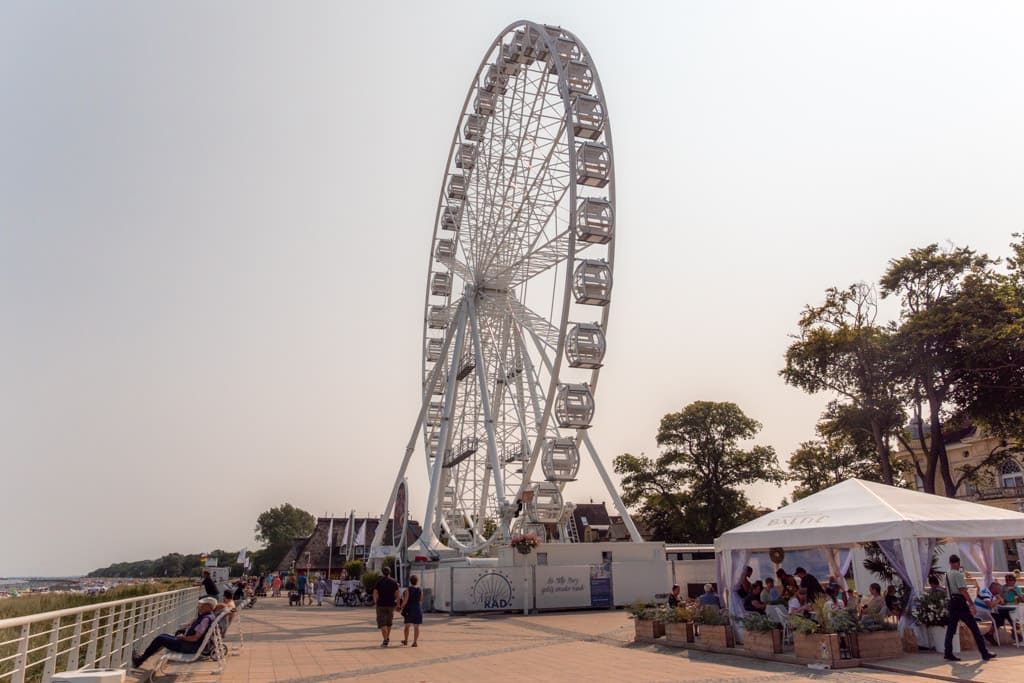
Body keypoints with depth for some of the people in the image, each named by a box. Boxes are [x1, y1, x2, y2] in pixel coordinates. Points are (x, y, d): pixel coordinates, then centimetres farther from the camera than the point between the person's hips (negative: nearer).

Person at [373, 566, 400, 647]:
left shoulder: (379, 581, -1)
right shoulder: (394, 582, 2)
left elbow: (375, 593, -6)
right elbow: (397, 593, -4)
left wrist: (375, 602, 8)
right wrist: (397, 603, 4)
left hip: (381, 604, -2)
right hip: (391, 604, 3)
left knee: (382, 623, -1)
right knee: (389, 622, 20)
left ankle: (385, 641, -13)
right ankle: (388, 638, 31)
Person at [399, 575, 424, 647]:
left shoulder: (408, 590, -10)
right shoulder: (420, 590, -3)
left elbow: (405, 600, -13)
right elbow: (421, 600, 5)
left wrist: (402, 607, 2)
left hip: (409, 609, -1)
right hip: (418, 609, 1)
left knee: (407, 625, 15)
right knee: (416, 627, 3)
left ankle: (406, 640, 27)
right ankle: (415, 642, -1)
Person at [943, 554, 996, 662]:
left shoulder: (947, 575, 12)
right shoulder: (958, 574, -12)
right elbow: (963, 590, -18)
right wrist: (972, 604, -16)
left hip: (952, 603, 8)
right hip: (960, 603, -8)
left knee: (951, 629, 7)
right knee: (974, 628, 2)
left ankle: (948, 653, 4)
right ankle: (985, 653, 7)